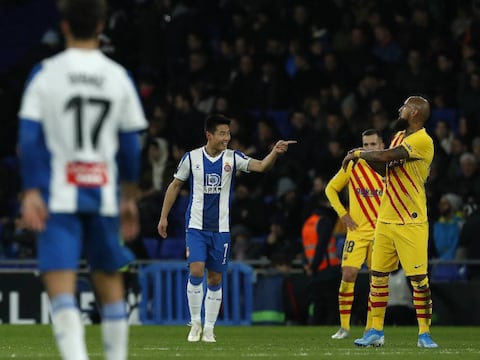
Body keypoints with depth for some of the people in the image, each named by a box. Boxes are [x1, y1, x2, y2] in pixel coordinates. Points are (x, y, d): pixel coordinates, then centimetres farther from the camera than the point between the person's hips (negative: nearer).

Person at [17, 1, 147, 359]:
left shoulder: (45, 73, -1)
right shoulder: (119, 77, 5)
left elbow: (30, 137, -6)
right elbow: (131, 145, 8)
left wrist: (31, 192, -5)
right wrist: (129, 198, 17)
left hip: (59, 195, -2)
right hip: (104, 195, 2)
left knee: (61, 286, -8)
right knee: (110, 281, 14)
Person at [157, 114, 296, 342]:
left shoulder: (232, 158, -2)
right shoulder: (192, 158, -3)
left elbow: (261, 166, -16)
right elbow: (175, 186, 9)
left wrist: (275, 152, -36)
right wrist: (164, 217, 7)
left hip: (221, 229, 2)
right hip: (196, 226, -1)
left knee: (215, 279, 5)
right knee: (196, 271, -16)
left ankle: (209, 329, 15)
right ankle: (195, 322, 0)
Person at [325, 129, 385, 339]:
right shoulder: (353, 166, 1)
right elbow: (331, 189, 11)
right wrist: (342, 213, 0)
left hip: (381, 232, 1)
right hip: (357, 230, -1)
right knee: (348, 274, -12)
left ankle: (371, 328, 11)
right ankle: (344, 327, -3)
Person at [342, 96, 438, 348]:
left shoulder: (422, 140, -14)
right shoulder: (399, 137, 15)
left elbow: (386, 157, -22)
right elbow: (386, 168, 20)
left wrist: (358, 154, -6)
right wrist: (362, 157, 4)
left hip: (411, 223, -8)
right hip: (385, 220, 8)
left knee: (419, 278, -7)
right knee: (378, 275, 7)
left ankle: (424, 333, 0)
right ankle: (376, 331, 14)